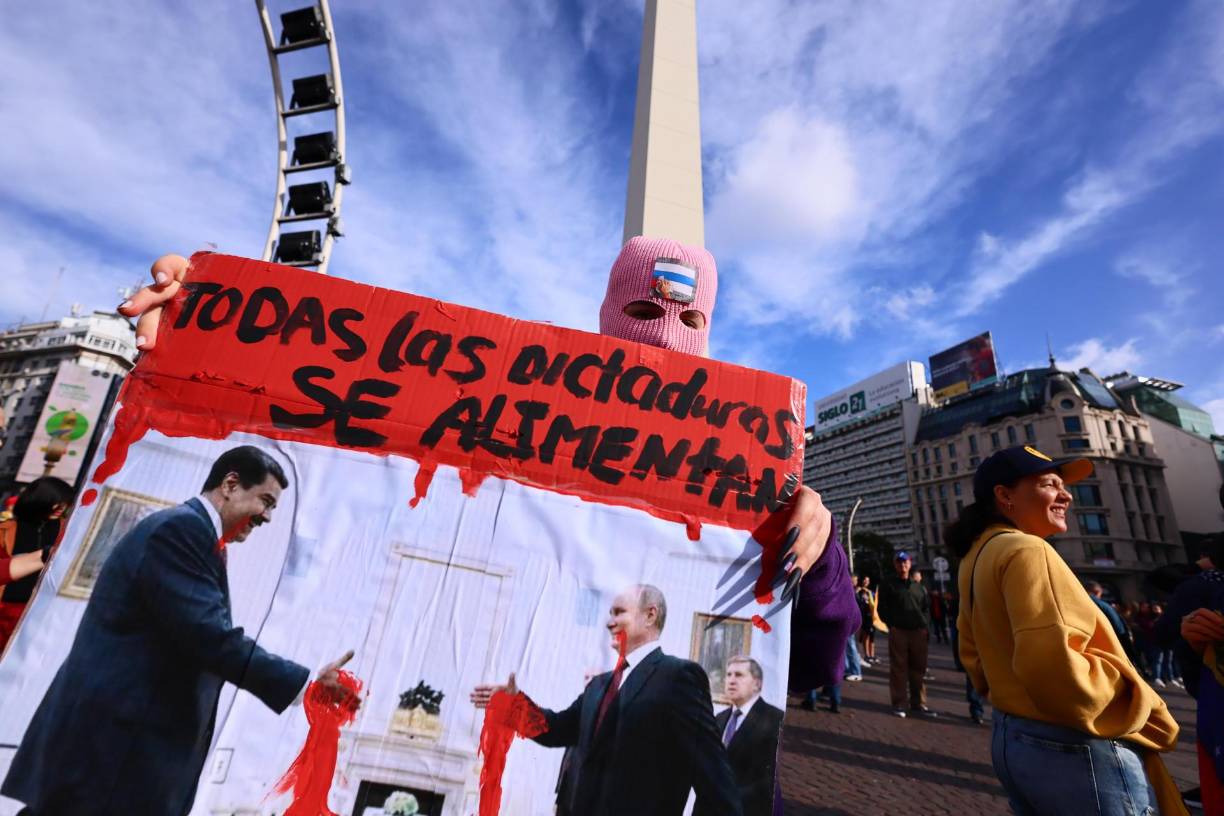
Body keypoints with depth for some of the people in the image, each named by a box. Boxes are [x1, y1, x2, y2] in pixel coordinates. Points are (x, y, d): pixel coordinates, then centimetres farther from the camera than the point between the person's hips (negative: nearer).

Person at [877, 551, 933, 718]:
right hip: (898, 631, -4)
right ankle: (899, 704, 6)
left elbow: (926, 607, 19)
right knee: (898, 668, -1)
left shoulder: (918, 586, 18)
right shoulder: (888, 584, 5)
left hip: (918, 631, 4)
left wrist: (925, 624, 5)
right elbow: (882, 607, 1)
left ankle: (918, 703, 18)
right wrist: (891, 625, -7)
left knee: (918, 668, 7)